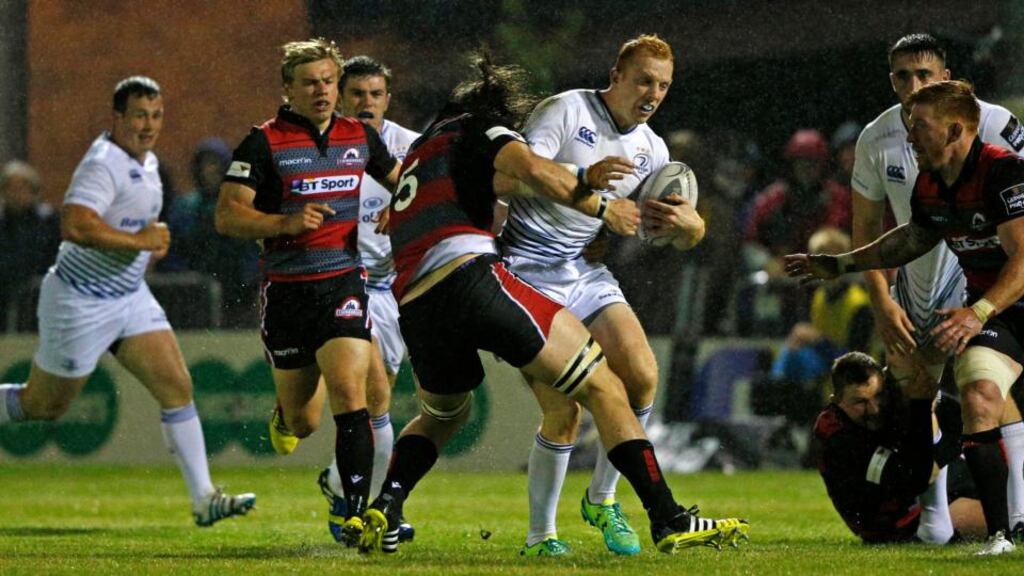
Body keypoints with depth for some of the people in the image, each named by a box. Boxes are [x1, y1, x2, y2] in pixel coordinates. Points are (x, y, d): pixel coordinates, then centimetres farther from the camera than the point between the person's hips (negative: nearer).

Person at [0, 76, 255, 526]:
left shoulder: (147, 161, 9)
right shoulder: (104, 165, -22)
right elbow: (74, 225, -37)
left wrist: (153, 239, 8)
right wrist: (139, 240, -28)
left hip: (130, 298, 8)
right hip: (82, 302, -8)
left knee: (177, 386, -4)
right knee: (44, 405, 4)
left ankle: (203, 499, -5)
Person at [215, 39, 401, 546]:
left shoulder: (360, 137, 8)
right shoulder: (264, 143, -5)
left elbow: (400, 180, 27)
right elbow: (227, 215, -10)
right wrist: (286, 223, -23)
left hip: (344, 281, 1)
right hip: (286, 290, -1)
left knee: (349, 395, -18)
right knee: (304, 419, 7)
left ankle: (357, 514, -18)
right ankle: (287, 413, 46)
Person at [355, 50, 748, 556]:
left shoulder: (422, 147, 34)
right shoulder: (479, 128, 12)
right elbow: (530, 170, -7)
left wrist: (579, 180, 30)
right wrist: (600, 208, 5)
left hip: (415, 308, 7)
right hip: (471, 278, -7)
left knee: (442, 414, 35)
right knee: (604, 387, 1)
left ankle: (383, 508, 12)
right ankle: (668, 521, -7)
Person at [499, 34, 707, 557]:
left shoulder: (651, 151, 10)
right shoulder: (566, 111, -8)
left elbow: (690, 235, 12)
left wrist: (685, 223, -14)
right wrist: (584, 178, -36)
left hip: (584, 271, 6)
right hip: (527, 269, -6)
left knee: (642, 377, -12)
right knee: (564, 408, -14)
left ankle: (601, 499, 9)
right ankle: (540, 536, 2)